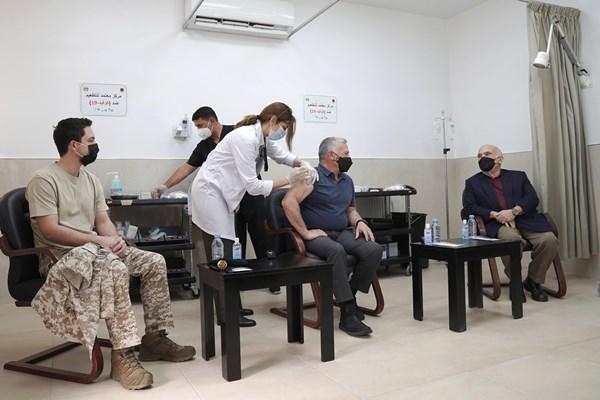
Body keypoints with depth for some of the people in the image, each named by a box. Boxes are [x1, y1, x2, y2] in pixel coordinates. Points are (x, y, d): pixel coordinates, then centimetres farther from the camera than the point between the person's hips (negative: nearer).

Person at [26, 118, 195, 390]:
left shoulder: (91, 179, 13)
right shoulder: (44, 180, -11)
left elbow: (103, 220, 11)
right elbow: (50, 230, -20)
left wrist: (115, 239, -12)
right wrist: (99, 240, -23)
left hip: (92, 249, 8)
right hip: (60, 256, -8)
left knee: (155, 263, -6)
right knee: (116, 269, -36)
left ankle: (154, 338, 0)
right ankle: (122, 355, -32)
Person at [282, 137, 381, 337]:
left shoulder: (347, 180, 18)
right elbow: (288, 202, -20)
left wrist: (359, 221, 4)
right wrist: (305, 232, -19)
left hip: (342, 232, 7)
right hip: (317, 234, -7)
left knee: (374, 250, -19)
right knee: (337, 251, -38)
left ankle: (349, 296, -1)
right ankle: (347, 313, -32)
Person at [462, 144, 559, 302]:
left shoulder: (518, 176, 22)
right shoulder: (472, 183, 19)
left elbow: (532, 199, 7)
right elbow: (469, 207, 3)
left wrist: (514, 211, -13)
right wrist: (495, 215, -12)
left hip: (525, 221, 2)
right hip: (498, 225, -2)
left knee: (549, 240, -26)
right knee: (512, 239, -36)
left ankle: (533, 281, 0)